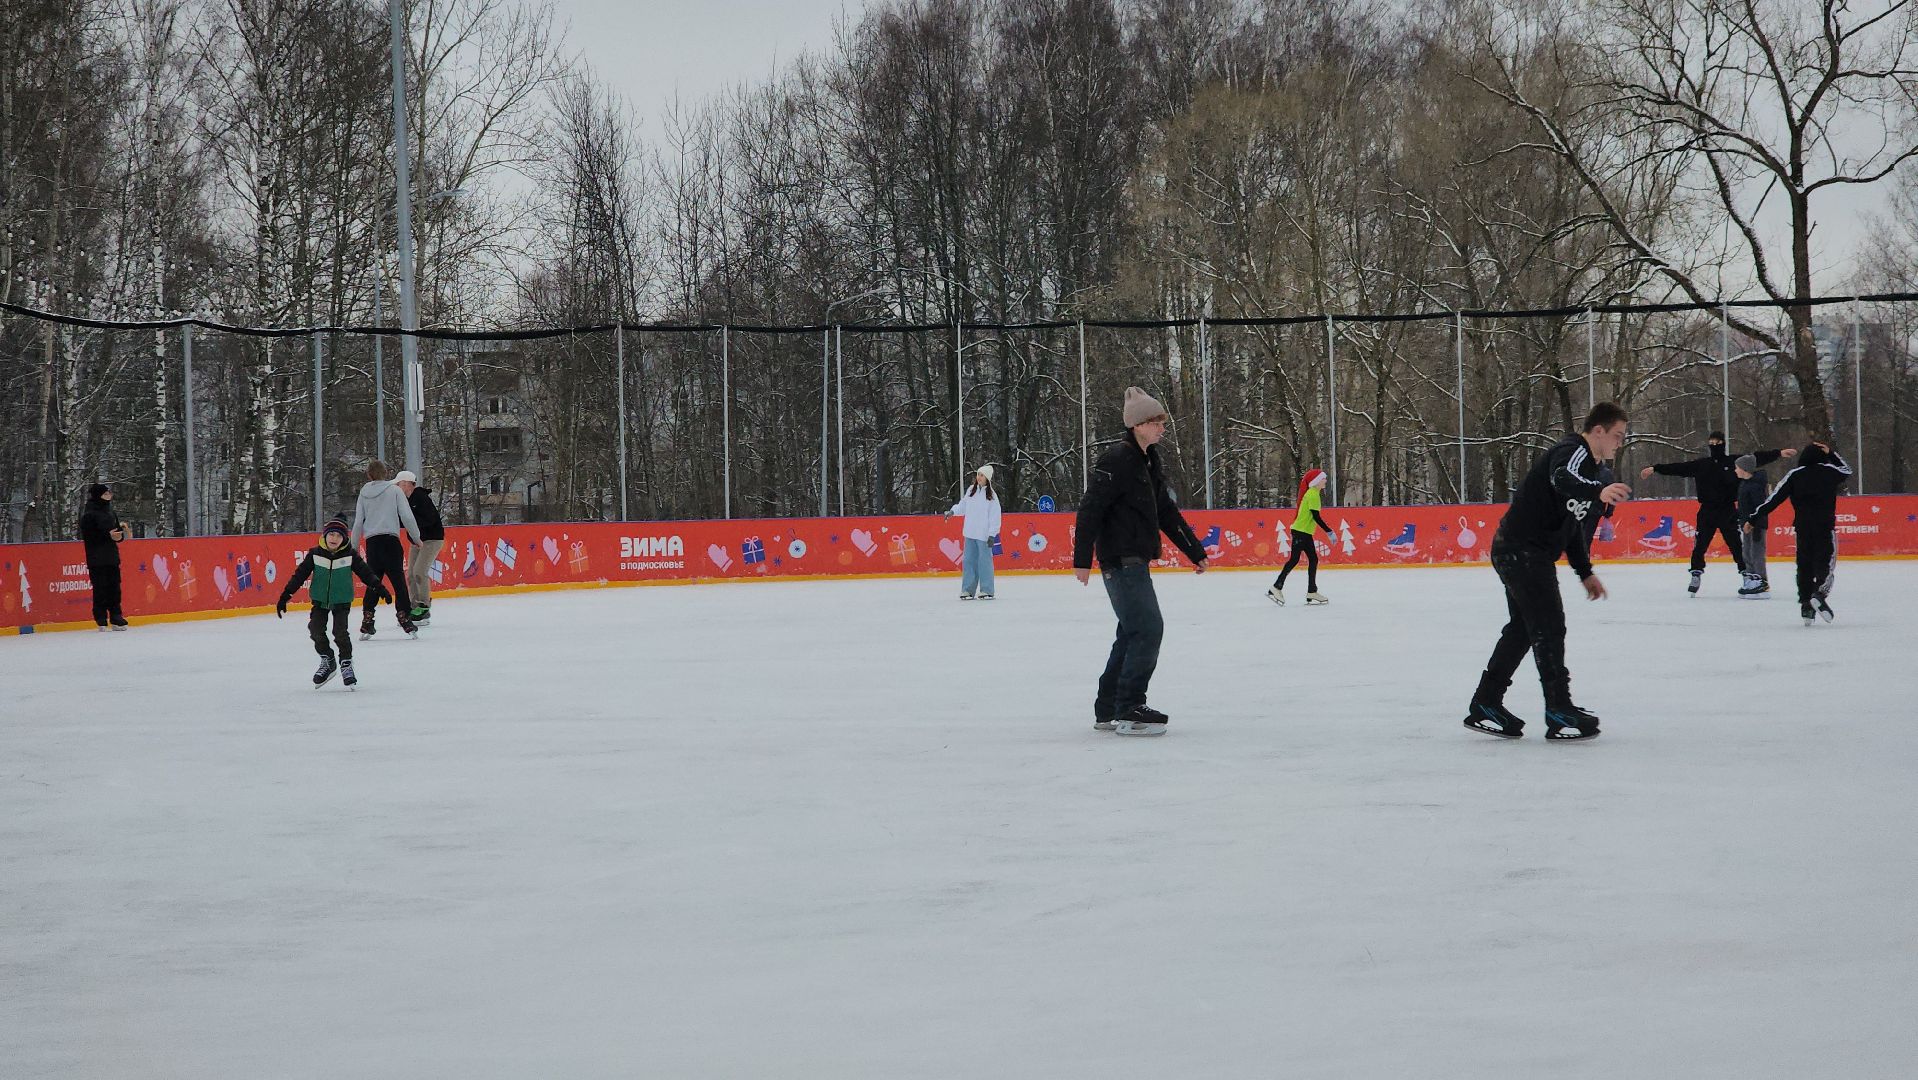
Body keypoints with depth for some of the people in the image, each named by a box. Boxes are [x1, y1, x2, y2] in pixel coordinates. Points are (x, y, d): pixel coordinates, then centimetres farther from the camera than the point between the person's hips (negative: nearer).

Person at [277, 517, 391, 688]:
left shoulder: (350, 555, -8)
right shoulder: (315, 554, -6)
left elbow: (365, 572, -3)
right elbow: (300, 575, -4)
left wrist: (377, 587, -11)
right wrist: (285, 595, -6)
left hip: (341, 601, -2)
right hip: (320, 600, 2)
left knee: (340, 632, -15)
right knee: (316, 629, -8)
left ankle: (346, 663, 2)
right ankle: (327, 661, 12)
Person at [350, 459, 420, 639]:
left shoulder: (364, 493, 8)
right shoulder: (394, 490, 0)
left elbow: (358, 522, 8)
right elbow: (407, 516, -5)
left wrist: (353, 547, 16)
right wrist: (416, 537, 7)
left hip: (371, 542, 3)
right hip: (390, 540, -3)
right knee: (398, 580, -1)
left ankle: (367, 623, 10)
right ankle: (405, 618, -7)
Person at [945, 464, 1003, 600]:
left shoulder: (991, 496, -6)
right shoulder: (971, 490, 8)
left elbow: (995, 517, -7)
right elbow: (963, 505, 17)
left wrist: (992, 535, -11)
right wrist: (953, 511, -2)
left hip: (984, 535, -5)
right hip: (970, 533, 5)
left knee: (985, 561, -4)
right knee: (969, 560, 6)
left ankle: (986, 590, 2)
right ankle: (967, 589, 10)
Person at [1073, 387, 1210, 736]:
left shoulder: (1150, 462, 15)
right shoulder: (1117, 460, -14)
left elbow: (1166, 511, 22)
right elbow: (1090, 508, -17)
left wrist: (1195, 550, 22)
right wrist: (1082, 559, -20)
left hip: (1137, 560, 10)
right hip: (1121, 559, -10)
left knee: (1133, 632, 12)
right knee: (1148, 628, -13)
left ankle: (1108, 710, 18)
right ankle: (1128, 710, -9)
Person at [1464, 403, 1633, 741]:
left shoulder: (1585, 463, 19)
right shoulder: (1573, 452, -15)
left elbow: (1572, 523, 27)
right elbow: (1563, 479, -41)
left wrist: (1585, 572, 25)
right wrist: (1599, 491, -60)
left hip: (1524, 552, 11)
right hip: (1522, 551, -11)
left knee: (1523, 628, 17)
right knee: (1548, 625, -9)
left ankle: (1485, 706, 23)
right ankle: (1560, 713, -7)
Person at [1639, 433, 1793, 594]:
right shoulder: (1700, 464, 5)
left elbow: (1757, 458, -1)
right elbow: (1678, 468, 4)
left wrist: (1779, 453, -6)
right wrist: (1654, 469, -1)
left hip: (1728, 511, -2)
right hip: (1707, 512, 2)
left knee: (1737, 544, -3)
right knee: (1700, 544, 1)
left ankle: (1746, 573, 6)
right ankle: (1696, 575, 12)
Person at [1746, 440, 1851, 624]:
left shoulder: (1795, 475, 4)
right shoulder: (1830, 471, 2)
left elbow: (1775, 497, 1)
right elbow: (1847, 471, 26)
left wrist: (1755, 518, 4)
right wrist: (1831, 454, 30)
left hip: (1802, 528, 2)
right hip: (1825, 526, -2)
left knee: (1805, 566, 11)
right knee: (1826, 563, -2)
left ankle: (1805, 605, 11)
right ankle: (1819, 594, -27)